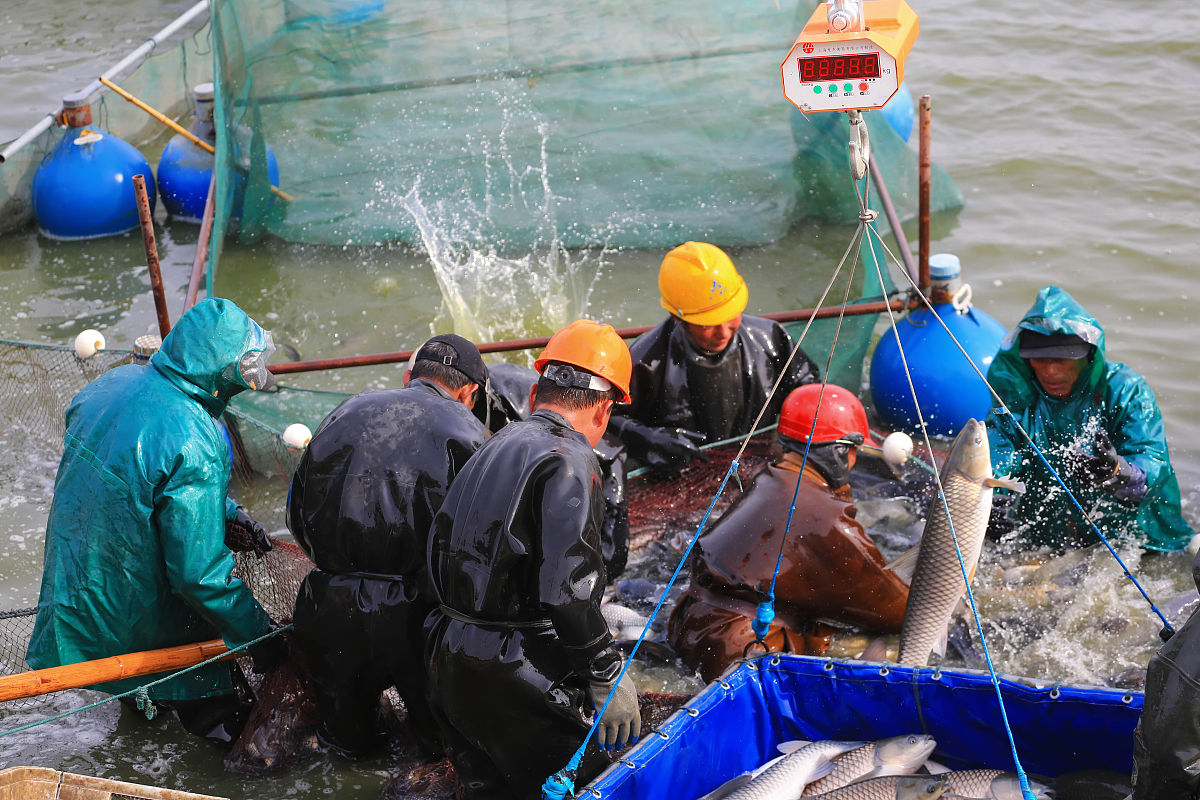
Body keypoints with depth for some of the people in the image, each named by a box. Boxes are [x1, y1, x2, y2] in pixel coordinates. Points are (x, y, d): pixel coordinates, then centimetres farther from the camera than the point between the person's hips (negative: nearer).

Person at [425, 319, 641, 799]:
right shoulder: (568, 461, -11)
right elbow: (567, 587, -20)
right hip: (519, 683, -9)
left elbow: (440, 552, 19)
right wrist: (608, 678, -14)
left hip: (450, 668, 9)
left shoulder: (490, 451, 16)